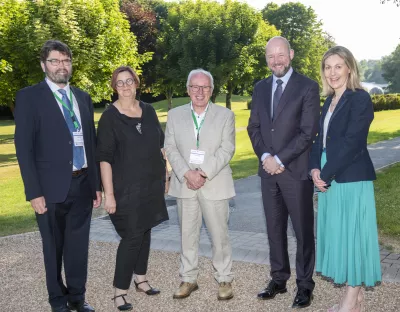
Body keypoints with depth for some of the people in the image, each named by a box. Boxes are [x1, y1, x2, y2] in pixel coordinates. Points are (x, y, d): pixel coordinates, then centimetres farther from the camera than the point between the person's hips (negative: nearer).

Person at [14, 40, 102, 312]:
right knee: (54, 247, 10)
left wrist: (97, 183, 9)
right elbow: (24, 148, -9)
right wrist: (34, 192, -14)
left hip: (83, 185, 4)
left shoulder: (83, 97, 11)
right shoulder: (29, 97, -4)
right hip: (52, 187, -4)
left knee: (79, 245, 11)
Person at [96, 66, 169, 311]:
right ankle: (120, 291, 6)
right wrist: (109, 193, -17)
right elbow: (104, 157, -12)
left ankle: (140, 279, 28)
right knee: (132, 236, -5)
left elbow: (160, 143, 15)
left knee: (145, 231, 12)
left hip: (152, 184, 5)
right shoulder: (110, 116, -9)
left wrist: (164, 174, 11)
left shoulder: (149, 111, 6)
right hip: (127, 187, -5)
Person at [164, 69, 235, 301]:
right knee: (188, 234, 9)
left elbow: (227, 149, -5)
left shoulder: (225, 115, 3)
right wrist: (187, 173, -13)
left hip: (215, 184, -2)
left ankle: (225, 279, 17)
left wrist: (204, 173, -16)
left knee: (219, 234, 4)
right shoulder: (175, 115, 8)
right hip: (185, 184, 2)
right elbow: (170, 149, 2)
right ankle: (188, 279, 22)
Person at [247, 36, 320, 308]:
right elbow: (254, 127, 11)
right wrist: (265, 157, -6)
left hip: (296, 170, -5)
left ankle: (305, 285, 15)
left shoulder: (308, 87, -5)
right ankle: (279, 279, 24)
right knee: (275, 228, 12)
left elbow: (308, 131, -11)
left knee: (303, 230, 3)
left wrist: (280, 159, -14)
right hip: (268, 169, 5)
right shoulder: (260, 88, 12)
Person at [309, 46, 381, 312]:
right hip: (330, 179, 8)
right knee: (338, 233, 12)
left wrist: (325, 174, -15)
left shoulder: (360, 98, -10)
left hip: (352, 179, -8)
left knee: (352, 233, 0)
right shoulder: (330, 101, 14)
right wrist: (315, 169, -5)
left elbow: (351, 143, -18)